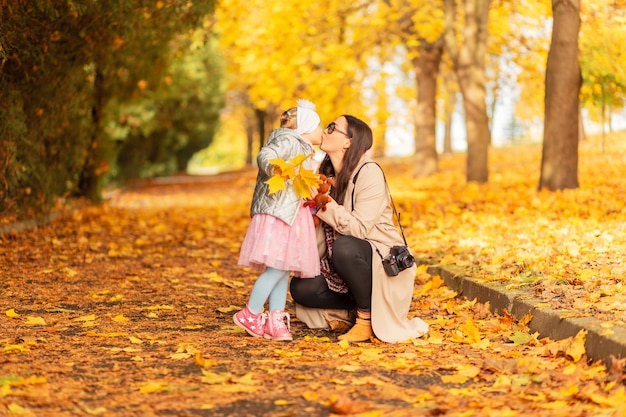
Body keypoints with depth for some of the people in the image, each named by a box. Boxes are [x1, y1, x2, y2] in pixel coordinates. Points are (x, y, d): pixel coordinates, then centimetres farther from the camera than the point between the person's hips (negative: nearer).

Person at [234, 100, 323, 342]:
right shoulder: (288, 141, -6)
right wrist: (272, 168, -41)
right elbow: (265, 156, -24)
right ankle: (249, 314, -5)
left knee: (284, 269, 6)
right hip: (277, 213, -10)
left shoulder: (303, 150, 23)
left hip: (292, 215, 10)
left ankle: (275, 321, 6)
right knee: (277, 267, -13)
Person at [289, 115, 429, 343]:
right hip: (341, 265, 7)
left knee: (344, 247, -38)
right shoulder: (327, 173, 6)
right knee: (301, 287, -14)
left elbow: (359, 228, -26)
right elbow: (321, 230, 6)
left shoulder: (369, 173, -18)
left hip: (382, 260, -7)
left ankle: (367, 315, -17)